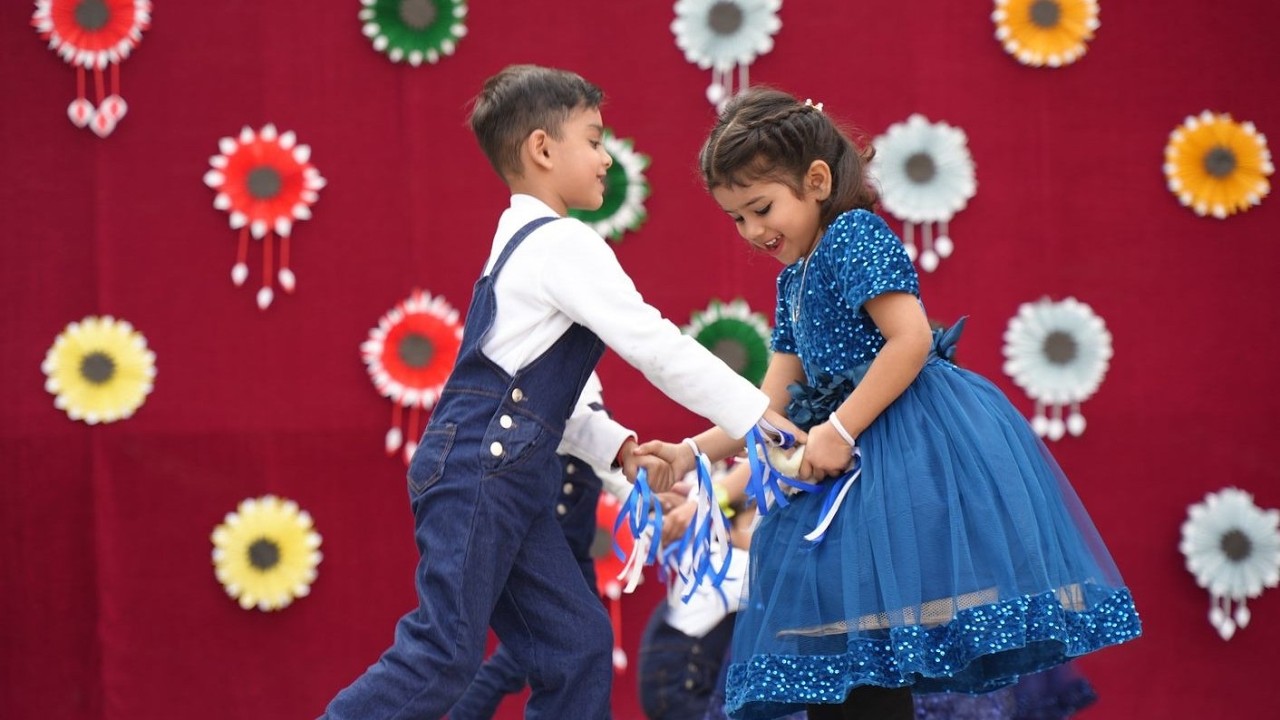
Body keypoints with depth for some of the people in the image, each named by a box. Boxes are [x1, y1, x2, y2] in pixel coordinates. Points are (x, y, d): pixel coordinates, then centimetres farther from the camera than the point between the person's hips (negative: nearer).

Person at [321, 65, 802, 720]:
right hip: (478, 472, -10)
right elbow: (658, 348, -13)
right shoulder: (564, 246, -10)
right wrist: (764, 419, -7)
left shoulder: (522, 242, 21)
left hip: (507, 481, 10)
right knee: (445, 654, -13)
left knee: (577, 645, 5)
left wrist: (619, 450, 17)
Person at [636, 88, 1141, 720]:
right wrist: (693, 452, 8)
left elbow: (911, 338, -18)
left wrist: (841, 430, -18)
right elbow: (773, 404, 20)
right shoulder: (793, 281, 21)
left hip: (909, 446, -10)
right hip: (860, 461, 10)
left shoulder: (854, 235, -6)